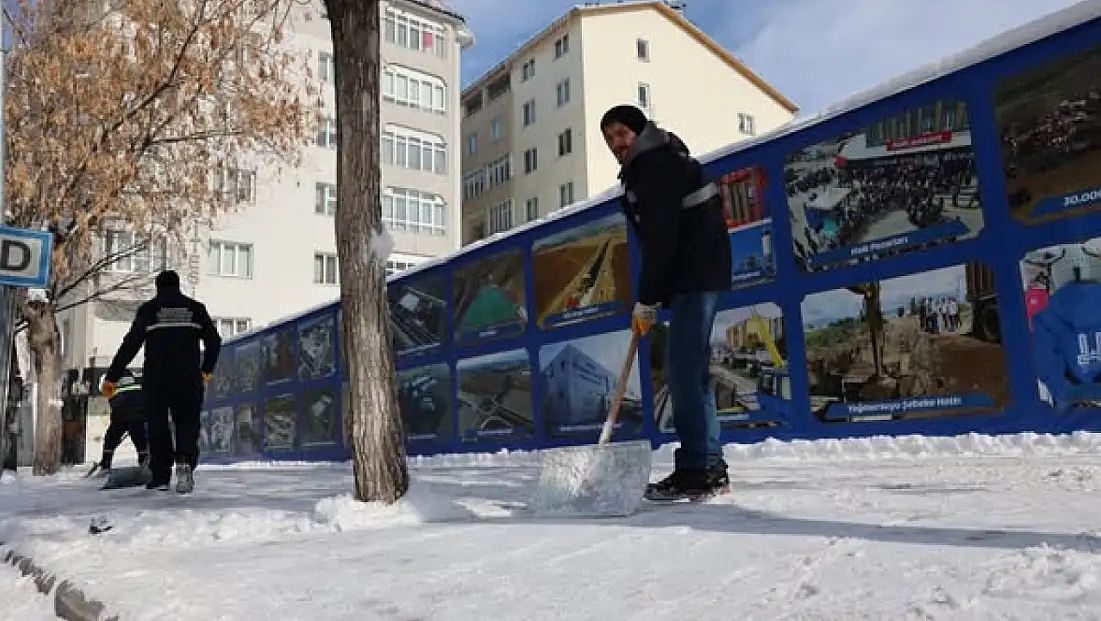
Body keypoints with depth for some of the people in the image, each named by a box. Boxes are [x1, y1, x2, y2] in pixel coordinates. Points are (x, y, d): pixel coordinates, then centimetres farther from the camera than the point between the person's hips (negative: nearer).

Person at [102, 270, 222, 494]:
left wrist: (112, 377, 1)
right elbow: (214, 341, 10)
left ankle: (160, 475, 11)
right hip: (189, 379, 1)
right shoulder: (196, 308, 9)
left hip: (156, 379, -1)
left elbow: (130, 345, -2)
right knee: (187, 422, 7)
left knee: (158, 425, 11)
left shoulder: (148, 309, 4)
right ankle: (185, 462, -19)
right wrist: (207, 369, 25)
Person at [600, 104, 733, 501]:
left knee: (685, 368, -14)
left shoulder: (656, 165, -10)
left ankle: (698, 470, -11)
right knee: (688, 369, 9)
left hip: (697, 274, -11)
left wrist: (646, 299, -17)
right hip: (689, 275, 11)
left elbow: (661, 237, -18)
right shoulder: (643, 169, 22)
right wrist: (650, 296, 12)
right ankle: (709, 469, 14)